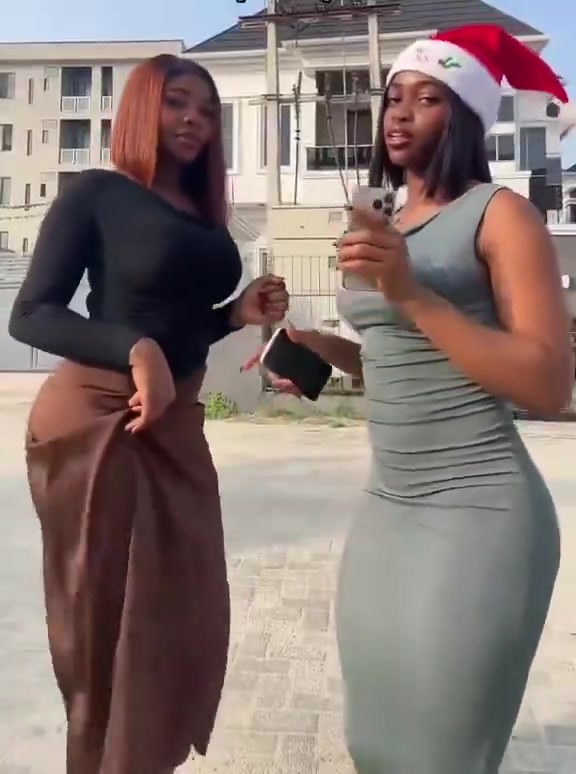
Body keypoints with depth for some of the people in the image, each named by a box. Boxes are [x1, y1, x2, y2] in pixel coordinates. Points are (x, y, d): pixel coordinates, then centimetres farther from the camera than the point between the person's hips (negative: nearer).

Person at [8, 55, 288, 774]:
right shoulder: (97, 192, -5)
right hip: (95, 420, -7)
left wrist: (238, 313, 0)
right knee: (105, 622, 6)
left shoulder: (203, 215, 13)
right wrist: (135, 351, -25)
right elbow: (30, 315, -12)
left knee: (190, 617, 14)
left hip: (176, 423, 7)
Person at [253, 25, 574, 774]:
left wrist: (413, 294, -20)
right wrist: (326, 349, 8)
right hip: (386, 507, 7)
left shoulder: (501, 213, -6)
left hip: (476, 512, -7)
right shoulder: (386, 226, 15)